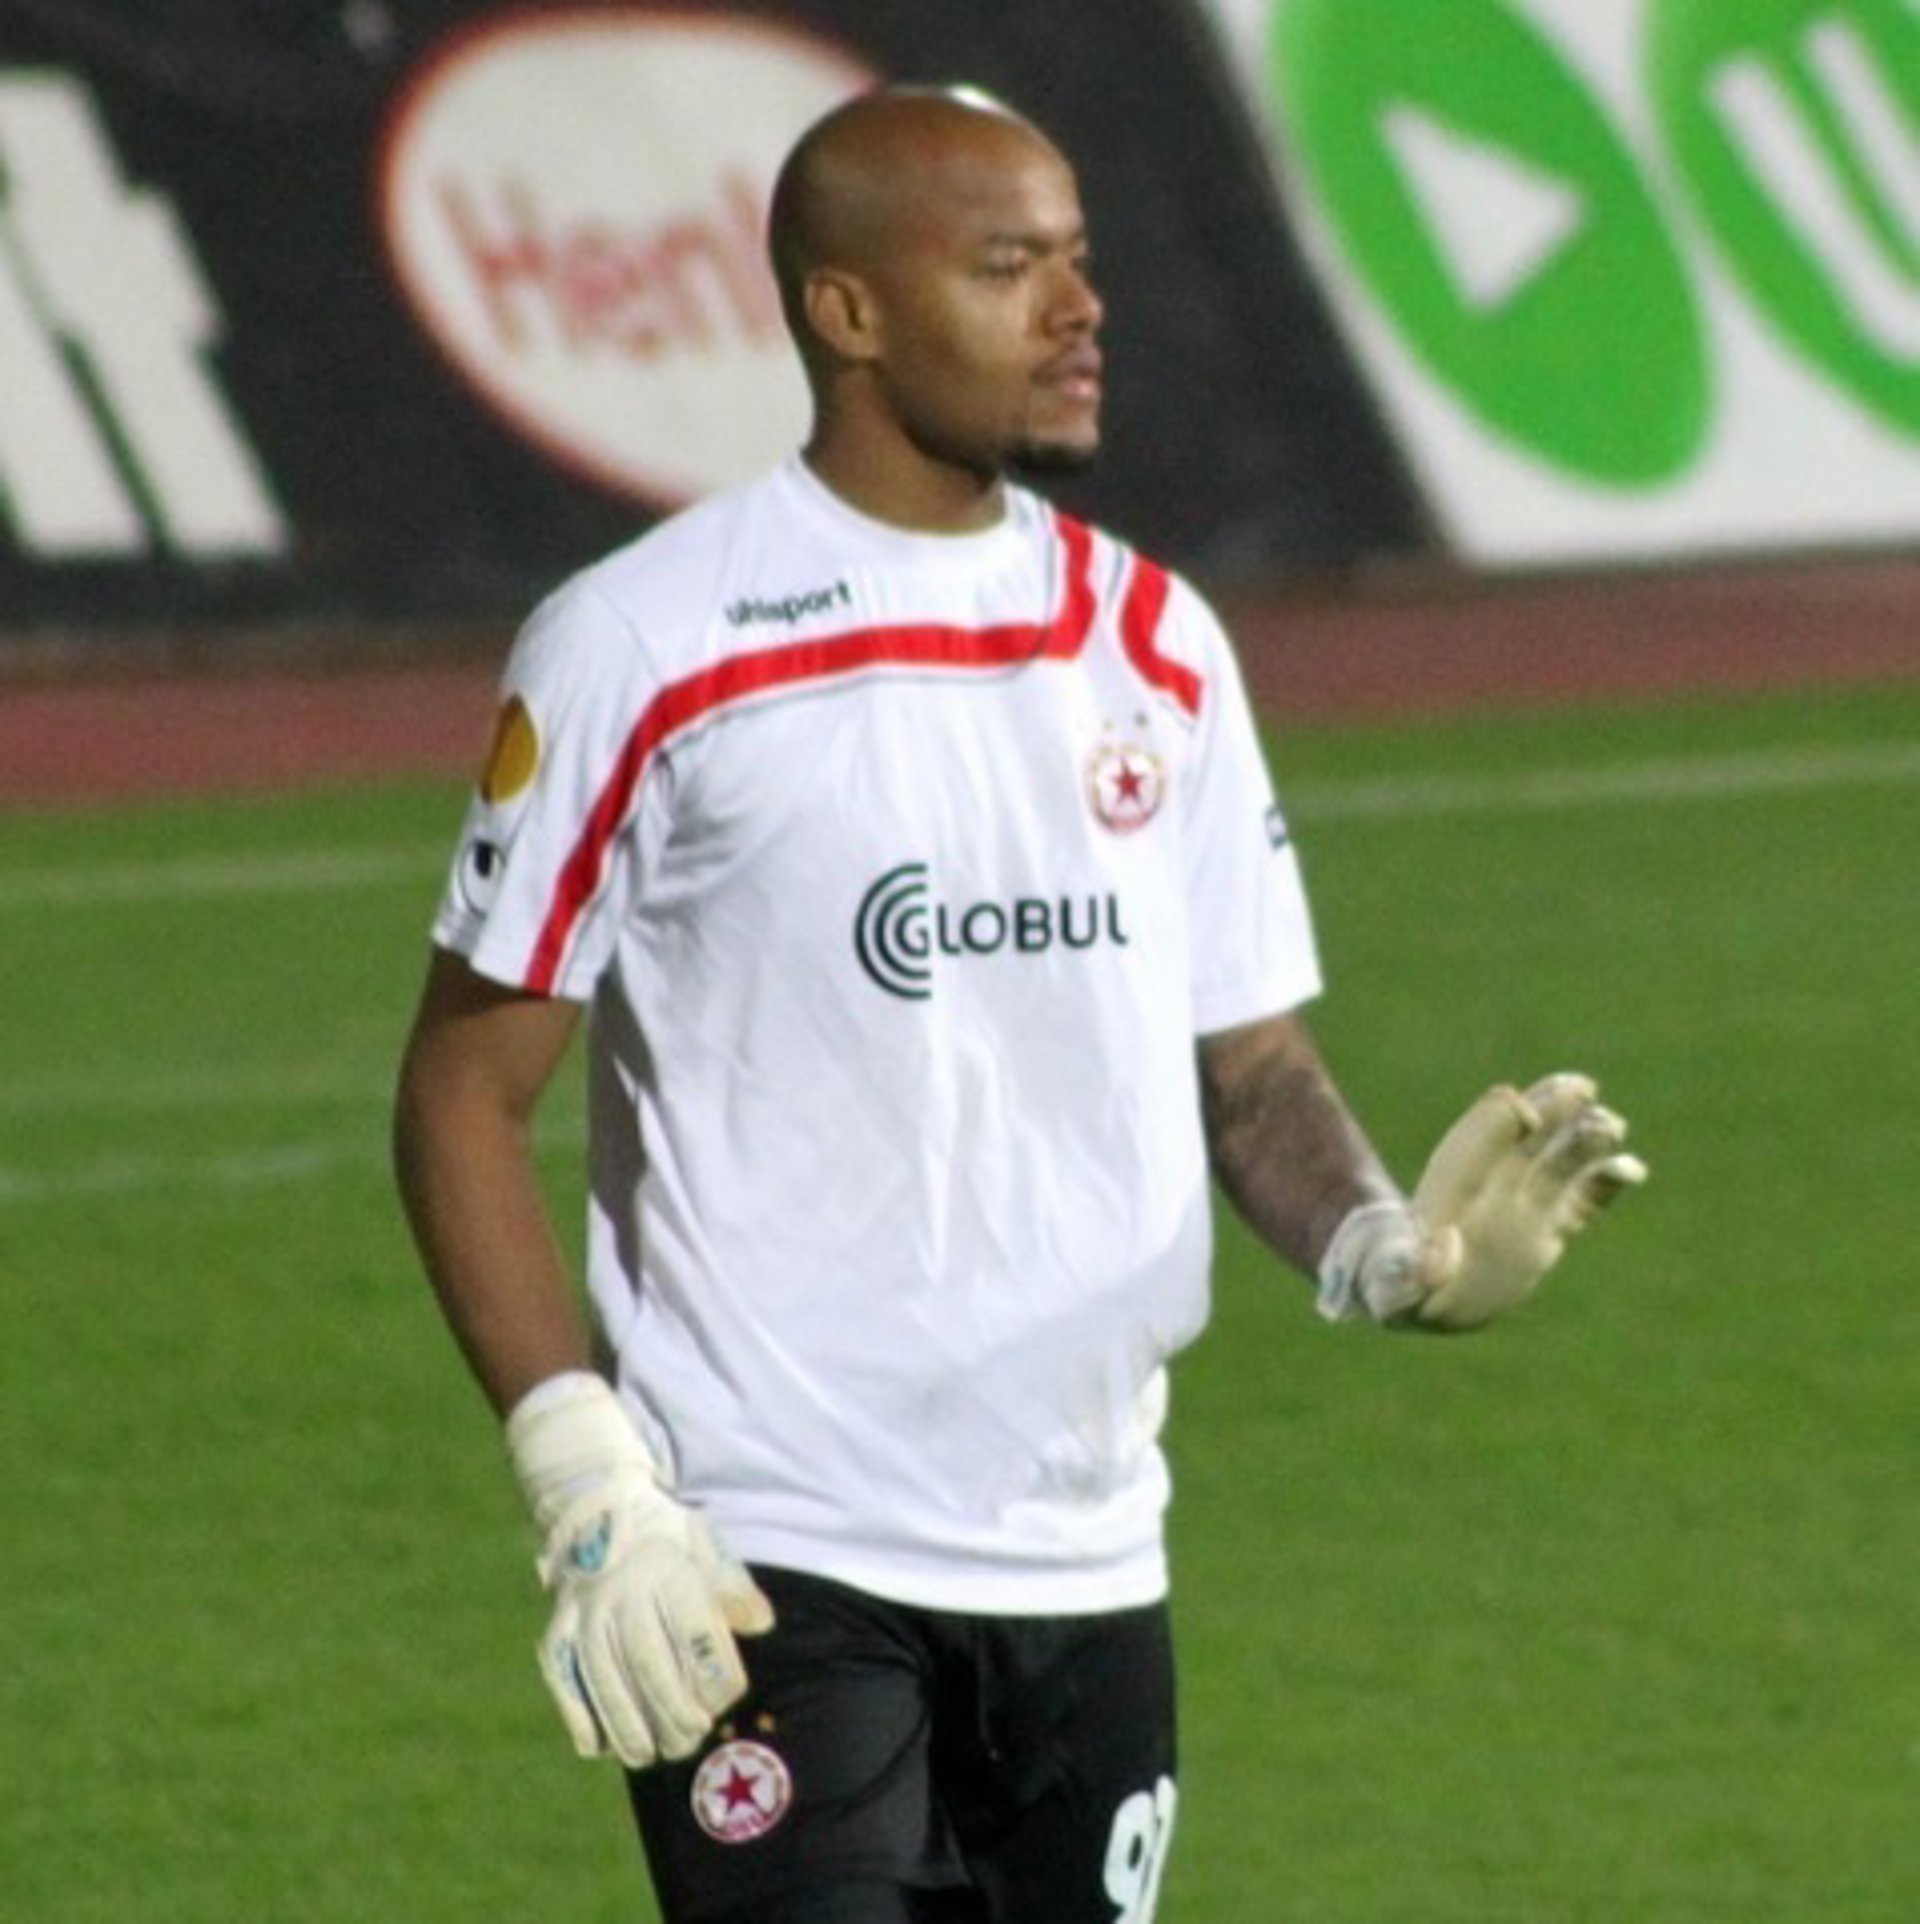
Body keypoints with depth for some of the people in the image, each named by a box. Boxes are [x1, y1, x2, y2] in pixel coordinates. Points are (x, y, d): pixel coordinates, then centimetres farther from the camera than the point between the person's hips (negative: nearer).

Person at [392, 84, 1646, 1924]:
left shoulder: (1155, 647, 10)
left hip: (1086, 1568, 6)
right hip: (768, 1566, -6)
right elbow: (465, 1093, -4)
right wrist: (581, 1474, -14)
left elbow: (1249, 1063, 13)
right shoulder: (648, 650, -7)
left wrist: (1388, 1248, -9)